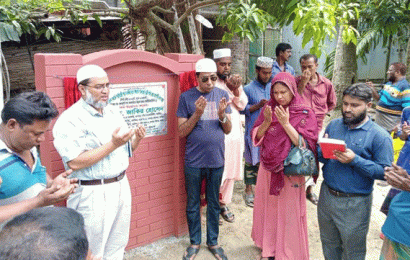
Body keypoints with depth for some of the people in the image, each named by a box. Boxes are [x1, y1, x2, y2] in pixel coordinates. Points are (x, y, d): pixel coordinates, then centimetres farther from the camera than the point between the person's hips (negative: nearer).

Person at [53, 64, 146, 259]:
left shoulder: (113, 112, 10)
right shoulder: (71, 119, -13)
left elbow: (126, 151, 15)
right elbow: (74, 163, -23)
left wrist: (136, 139, -7)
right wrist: (113, 144, -23)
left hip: (121, 186, 7)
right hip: (92, 194, -7)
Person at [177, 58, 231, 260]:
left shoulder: (222, 95, 3)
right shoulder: (186, 97, -5)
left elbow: (228, 130, 3)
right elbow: (181, 131, -7)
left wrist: (222, 114, -17)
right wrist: (197, 113, -20)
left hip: (216, 160, 2)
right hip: (194, 161, -2)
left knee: (214, 204, 15)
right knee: (192, 204, 12)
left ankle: (213, 241, 32)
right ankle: (195, 242, 31)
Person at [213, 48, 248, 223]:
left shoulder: (235, 81, 12)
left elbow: (242, 105, 5)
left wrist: (236, 90, -12)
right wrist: (230, 89, -20)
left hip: (235, 132, 6)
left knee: (231, 171, 13)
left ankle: (223, 203, 28)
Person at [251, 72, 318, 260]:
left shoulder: (305, 114, -9)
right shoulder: (268, 109, 2)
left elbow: (305, 144, -16)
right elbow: (256, 136, 1)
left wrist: (285, 123, -24)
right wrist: (267, 121, -16)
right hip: (268, 168, 4)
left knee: (289, 212, 5)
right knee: (267, 207, 14)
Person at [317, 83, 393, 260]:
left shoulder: (379, 136, -13)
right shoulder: (334, 125, 3)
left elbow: (384, 171, -17)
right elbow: (319, 156, 8)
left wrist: (355, 160, -26)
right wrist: (323, 151, -15)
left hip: (354, 204, -4)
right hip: (327, 196, 5)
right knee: (329, 245, 23)